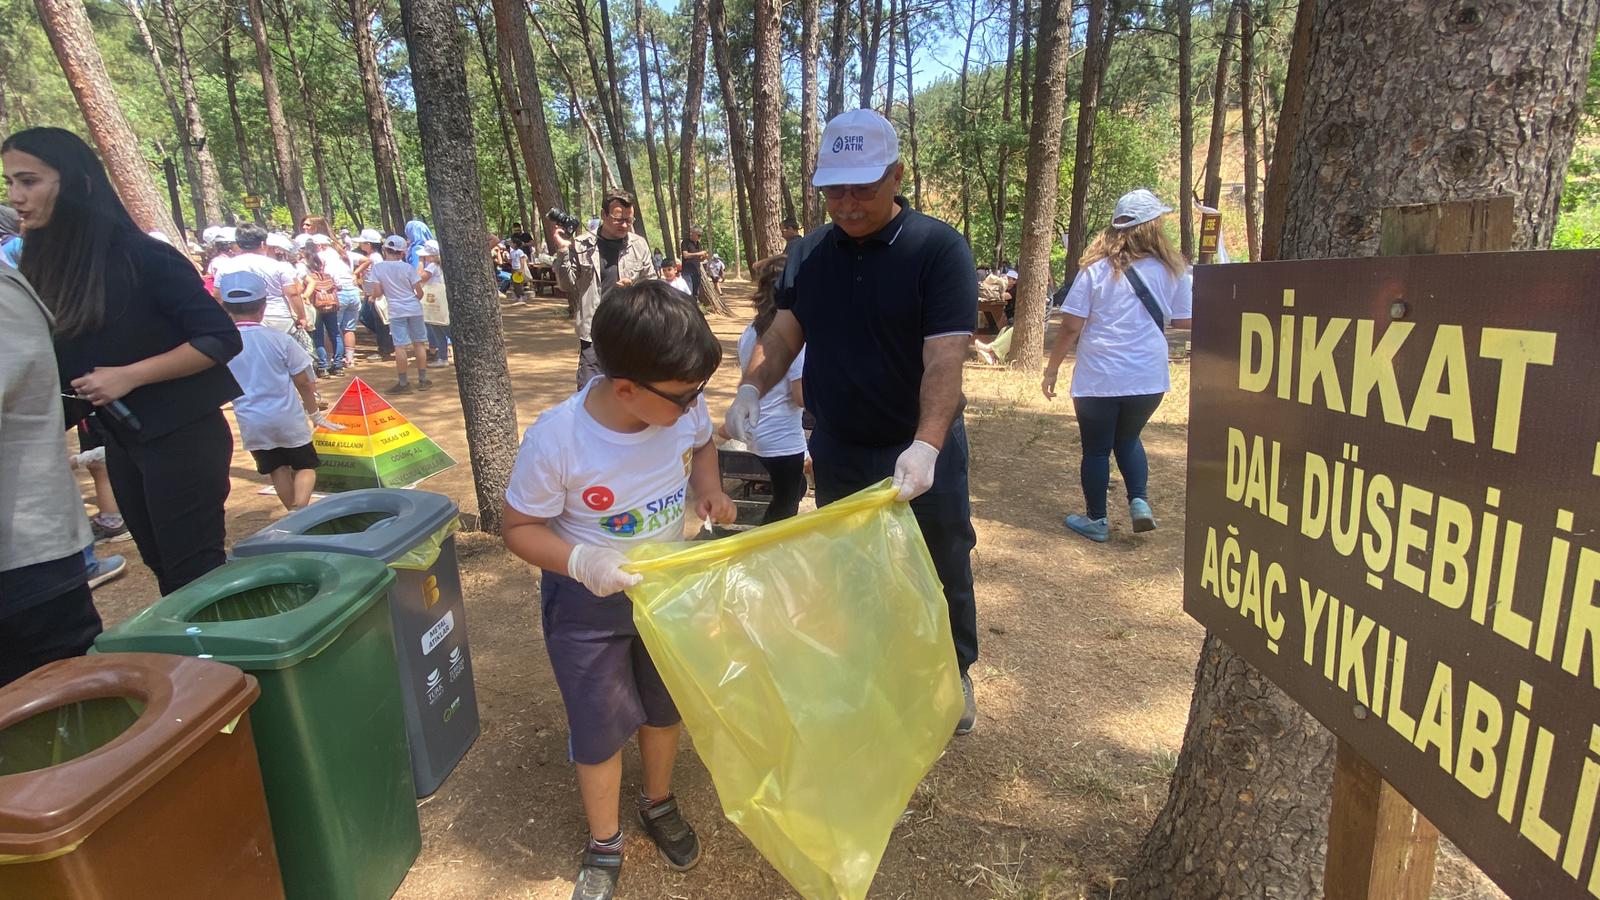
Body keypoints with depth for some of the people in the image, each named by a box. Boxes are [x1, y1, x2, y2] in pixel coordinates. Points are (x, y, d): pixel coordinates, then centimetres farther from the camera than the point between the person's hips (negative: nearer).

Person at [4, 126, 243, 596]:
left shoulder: (144, 258, -15)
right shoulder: (44, 267, 5)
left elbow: (222, 339, -18)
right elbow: (52, 365, 14)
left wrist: (128, 376, -21)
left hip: (181, 436, -7)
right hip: (121, 441, 7)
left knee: (195, 570, -1)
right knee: (164, 566, 17)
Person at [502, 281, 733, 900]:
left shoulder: (684, 406, -20)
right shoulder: (556, 440, -31)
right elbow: (519, 527, -18)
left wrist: (710, 489, -15)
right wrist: (581, 562, -35)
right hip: (588, 601, -4)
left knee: (664, 706, 23)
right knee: (600, 729, 12)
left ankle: (659, 805, 52)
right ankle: (604, 846, 41)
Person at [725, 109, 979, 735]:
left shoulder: (938, 248, -15)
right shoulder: (808, 253, 1)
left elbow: (944, 360, -24)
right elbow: (784, 334, 3)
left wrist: (926, 446, -38)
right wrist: (751, 388, -17)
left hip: (919, 454, -4)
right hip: (837, 450, 5)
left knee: (943, 570, 14)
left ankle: (955, 673, 40)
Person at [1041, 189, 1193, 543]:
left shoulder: (1096, 270, -8)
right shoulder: (1170, 269, 0)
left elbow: (1071, 326, -10)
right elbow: (1184, 321, 8)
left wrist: (1052, 368, -1)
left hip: (1098, 378, -3)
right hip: (1148, 377, 3)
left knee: (1096, 448, 11)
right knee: (1128, 438, 25)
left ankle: (1096, 520, 20)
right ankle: (1140, 502, 11)